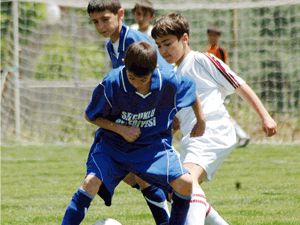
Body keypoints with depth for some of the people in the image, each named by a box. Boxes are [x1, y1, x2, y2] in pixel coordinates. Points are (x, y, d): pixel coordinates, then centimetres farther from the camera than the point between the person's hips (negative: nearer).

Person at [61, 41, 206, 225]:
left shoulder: (168, 81, -18)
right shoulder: (111, 83, -22)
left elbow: (191, 88, 6)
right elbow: (91, 116, -7)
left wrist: (201, 121, 11)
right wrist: (121, 129, -19)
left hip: (153, 144, 1)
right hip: (113, 143, -1)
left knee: (184, 182, -19)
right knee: (92, 181, -26)